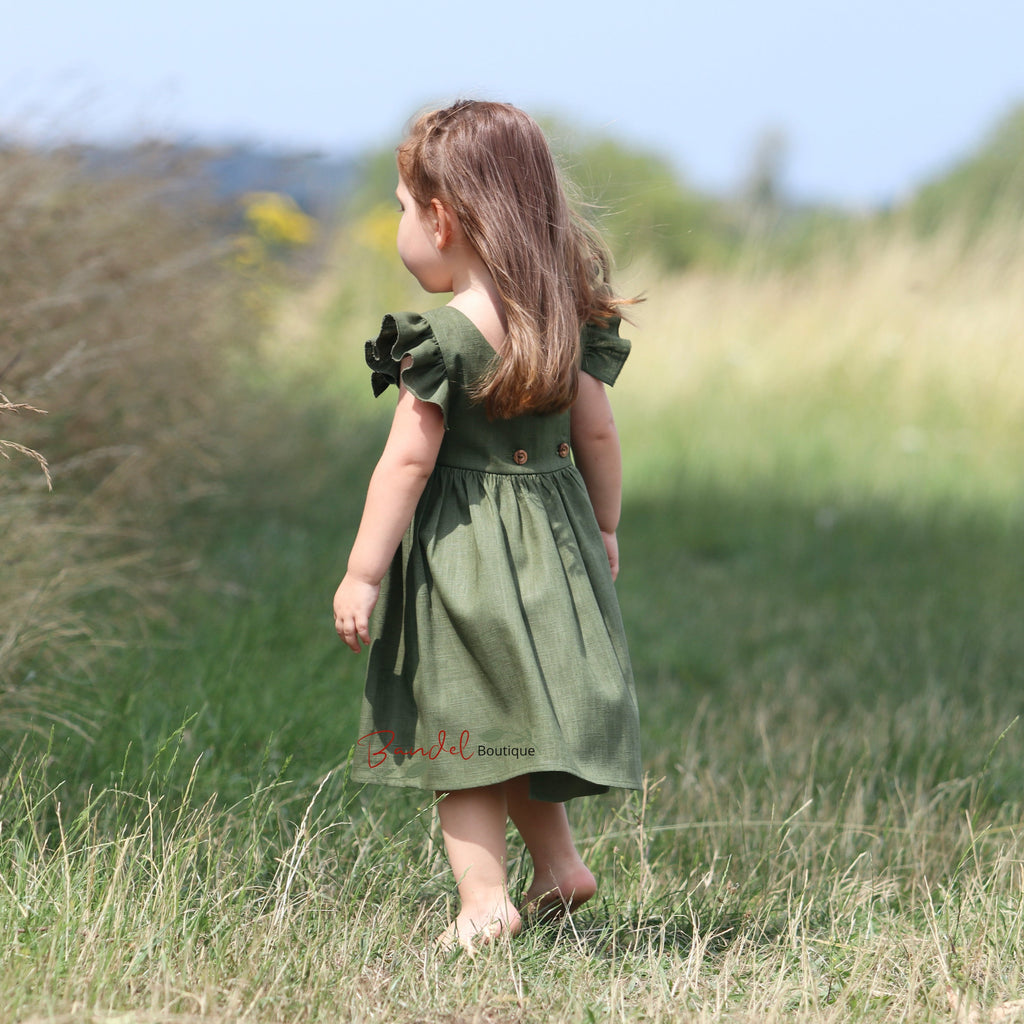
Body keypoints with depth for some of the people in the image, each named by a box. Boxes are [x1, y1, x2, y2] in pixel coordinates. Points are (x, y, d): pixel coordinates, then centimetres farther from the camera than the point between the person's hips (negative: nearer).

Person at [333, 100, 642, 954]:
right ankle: (558, 864, 25)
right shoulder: (564, 318, 2)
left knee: (462, 721, 0)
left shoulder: (443, 337, -18)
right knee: (519, 711, 21)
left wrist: (362, 575, -13)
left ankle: (484, 901, -5)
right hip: (553, 539, 7)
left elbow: (408, 460, -18)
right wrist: (606, 529, 23)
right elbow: (597, 431, 9)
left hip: (462, 550, -7)